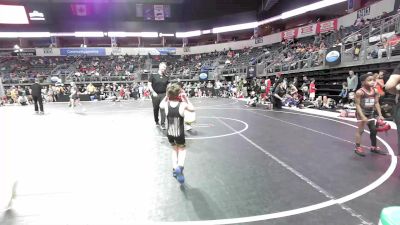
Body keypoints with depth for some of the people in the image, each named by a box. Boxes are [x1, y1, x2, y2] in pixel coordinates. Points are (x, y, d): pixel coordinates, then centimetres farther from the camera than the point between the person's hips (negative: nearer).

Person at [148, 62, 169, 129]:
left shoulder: (166, 77, 9)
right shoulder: (153, 75, -1)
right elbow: (149, 85, -4)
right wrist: (153, 92, -14)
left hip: (163, 94, 1)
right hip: (155, 95, -1)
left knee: (163, 109, -7)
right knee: (155, 109, 10)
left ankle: (163, 124, -3)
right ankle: (156, 121, 31)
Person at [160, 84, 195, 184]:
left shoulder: (166, 104, -8)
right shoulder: (183, 105, -16)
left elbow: (160, 105, 17)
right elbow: (192, 109, 4)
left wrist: (166, 96, 10)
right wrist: (186, 99, 6)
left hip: (169, 133, 3)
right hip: (180, 134, -3)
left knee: (175, 149, 28)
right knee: (182, 149, 20)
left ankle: (175, 168, 21)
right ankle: (180, 166, -6)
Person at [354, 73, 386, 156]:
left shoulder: (375, 91, 0)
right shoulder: (360, 92, -20)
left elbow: (376, 103, 6)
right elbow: (357, 105, -19)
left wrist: (380, 115, 2)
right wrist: (363, 117, -24)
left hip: (371, 113, 7)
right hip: (361, 113, -7)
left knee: (374, 130, 14)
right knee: (360, 130, -4)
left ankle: (374, 147, 30)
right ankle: (357, 148, 6)